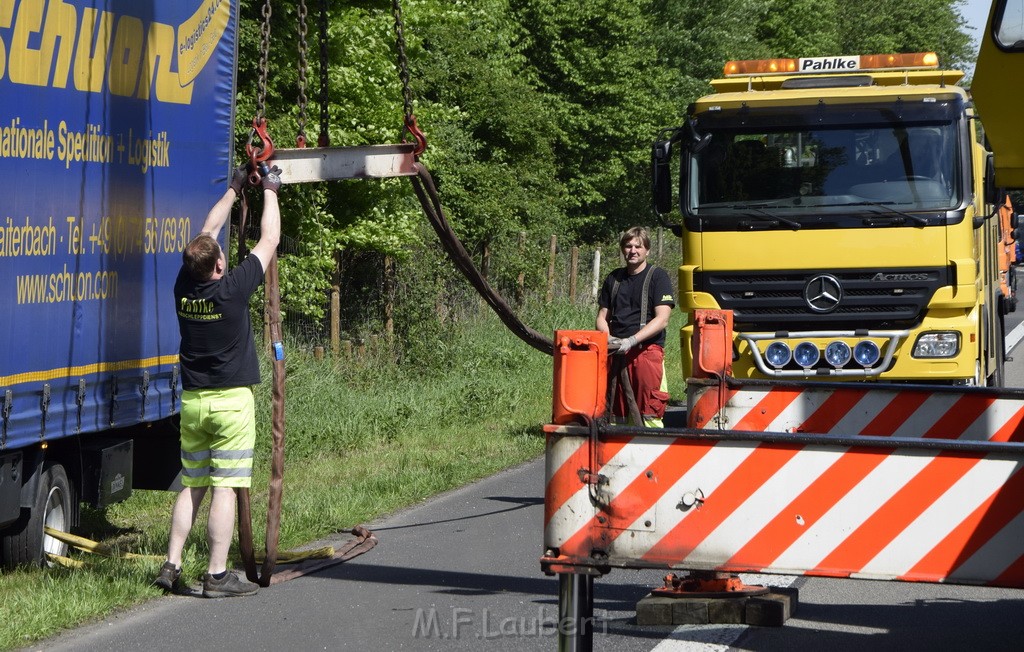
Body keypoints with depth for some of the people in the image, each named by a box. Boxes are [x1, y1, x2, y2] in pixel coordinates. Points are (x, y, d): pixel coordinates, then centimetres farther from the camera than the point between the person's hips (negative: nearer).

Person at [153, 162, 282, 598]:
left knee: (191, 486, 13)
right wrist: (270, 191, 13)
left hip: (192, 401, 6)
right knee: (225, 488, -4)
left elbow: (206, 234, 15)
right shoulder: (233, 288, -14)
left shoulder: (184, 286, 0)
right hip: (232, 401, -6)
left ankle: (171, 566, 9)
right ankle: (217, 576, -4)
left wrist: (234, 190, 25)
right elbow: (269, 240, -2)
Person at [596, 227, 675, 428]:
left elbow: (662, 319, -8)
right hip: (616, 353, 5)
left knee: (649, 415, -11)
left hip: (647, 352, -5)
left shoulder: (657, 276, 1)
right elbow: (602, 317, 19)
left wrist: (631, 341, -17)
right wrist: (608, 338, -3)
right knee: (617, 414, 3)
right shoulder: (614, 279, 17)